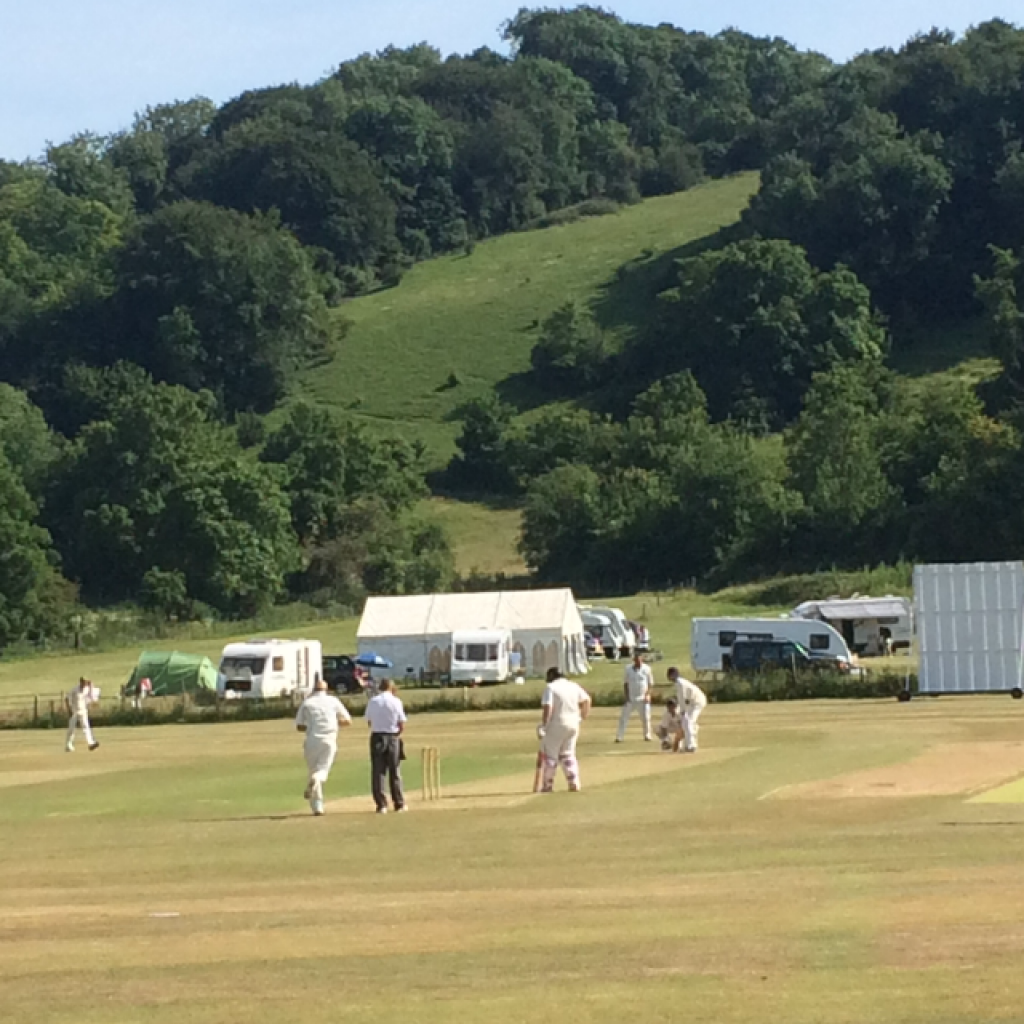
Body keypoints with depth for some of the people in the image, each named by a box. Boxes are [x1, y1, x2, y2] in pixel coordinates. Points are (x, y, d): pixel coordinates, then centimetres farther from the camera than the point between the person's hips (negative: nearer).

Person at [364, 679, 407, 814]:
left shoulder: (373, 701, 0)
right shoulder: (396, 701, -4)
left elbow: (369, 722, 6)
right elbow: (402, 724, -4)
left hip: (377, 737, 0)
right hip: (393, 737, 0)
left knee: (377, 772, 3)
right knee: (395, 771, 9)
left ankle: (381, 805, -2)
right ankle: (399, 803, 13)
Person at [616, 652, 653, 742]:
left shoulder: (646, 669, -4)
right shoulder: (628, 669, 1)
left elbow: (651, 684, -1)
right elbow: (625, 683, 6)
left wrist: (647, 695, -13)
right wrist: (626, 696, -3)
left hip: (643, 699, -1)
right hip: (631, 698, 1)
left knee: (645, 717, 0)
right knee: (624, 717, -3)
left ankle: (647, 735, 14)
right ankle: (619, 736, 0)